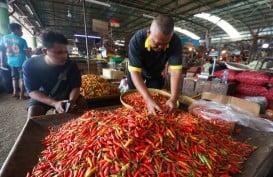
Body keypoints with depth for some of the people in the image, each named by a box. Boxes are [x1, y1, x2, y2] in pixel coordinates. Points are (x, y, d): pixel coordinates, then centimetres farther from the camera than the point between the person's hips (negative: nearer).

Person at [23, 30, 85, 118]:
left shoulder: (71, 65, -24)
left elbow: (75, 87, -19)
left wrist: (71, 101, -42)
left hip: (64, 96, 1)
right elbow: (32, 91, -22)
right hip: (42, 96, 0)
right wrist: (54, 103, -39)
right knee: (33, 112, -25)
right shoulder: (30, 65, -23)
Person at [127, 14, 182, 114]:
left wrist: (173, 99, -44)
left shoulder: (175, 42, -30)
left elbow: (176, 71, -32)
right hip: (137, 73, -1)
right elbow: (135, 72, -40)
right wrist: (148, 99, -50)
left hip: (156, 74, 2)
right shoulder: (137, 40, -36)